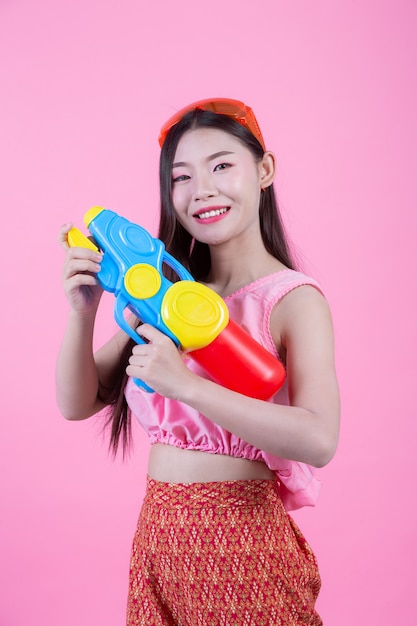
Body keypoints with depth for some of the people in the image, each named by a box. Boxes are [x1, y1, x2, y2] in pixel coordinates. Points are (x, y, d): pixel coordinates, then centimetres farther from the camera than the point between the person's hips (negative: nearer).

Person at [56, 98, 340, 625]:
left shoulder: (294, 299, -12)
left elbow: (319, 440, -26)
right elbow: (77, 403, 3)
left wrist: (185, 384, -31)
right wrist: (82, 311, -14)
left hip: (240, 540, -5)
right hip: (158, 537, 5)